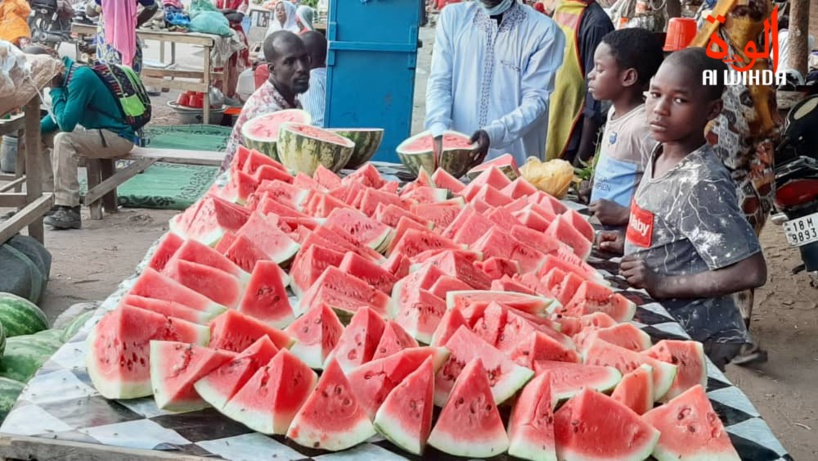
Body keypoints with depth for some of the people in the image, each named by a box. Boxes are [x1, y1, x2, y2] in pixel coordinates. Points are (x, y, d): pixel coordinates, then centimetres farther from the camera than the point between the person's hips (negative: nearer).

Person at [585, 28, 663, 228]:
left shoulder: (644, 126, -18)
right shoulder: (615, 113, 9)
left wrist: (624, 215, -21)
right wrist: (589, 185, 11)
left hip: (624, 232, -8)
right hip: (600, 225, 8)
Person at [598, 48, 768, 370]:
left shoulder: (700, 183, -25)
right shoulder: (659, 155, 0)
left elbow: (751, 272, -27)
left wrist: (664, 284, -24)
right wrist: (628, 242, 2)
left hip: (690, 337, -8)